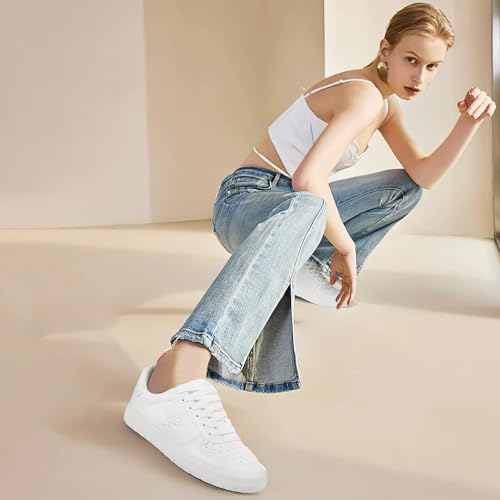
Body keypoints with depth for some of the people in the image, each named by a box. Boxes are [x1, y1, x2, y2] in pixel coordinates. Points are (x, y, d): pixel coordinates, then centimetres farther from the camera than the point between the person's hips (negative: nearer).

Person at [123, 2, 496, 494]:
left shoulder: (384, 100, 13)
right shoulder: (363, 96, -17)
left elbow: (422, 175, 13)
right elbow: (308, 178, -31)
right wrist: (345, 245, -20)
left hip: (294, 200, 10)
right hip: (246, 199, -9)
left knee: (404, 189, 16)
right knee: (307, 207, -49)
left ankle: (312, 268, 6)